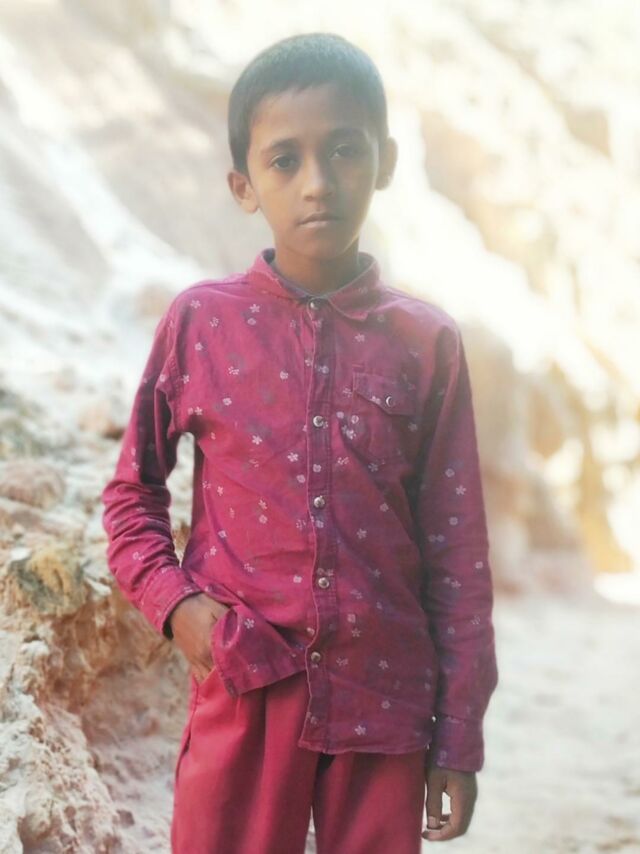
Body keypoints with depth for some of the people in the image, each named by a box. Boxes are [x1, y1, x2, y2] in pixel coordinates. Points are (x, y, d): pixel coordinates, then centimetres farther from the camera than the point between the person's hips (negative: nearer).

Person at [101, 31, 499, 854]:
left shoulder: (427, 343, 0)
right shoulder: (199, 322, -2)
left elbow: (456, 553, 3)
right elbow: (133, 491, 10)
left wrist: (460, 737, 3)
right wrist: (173, 602, -8)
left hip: (385, 702, 1)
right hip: (243, 693, 0)